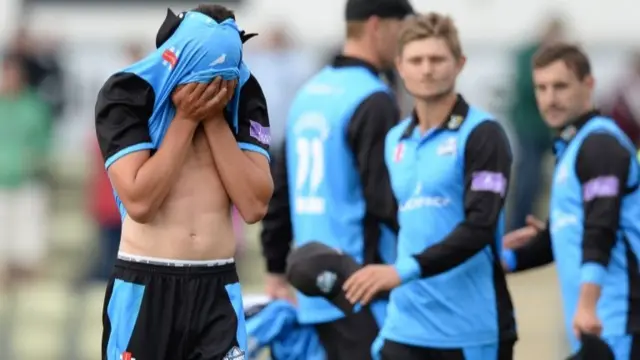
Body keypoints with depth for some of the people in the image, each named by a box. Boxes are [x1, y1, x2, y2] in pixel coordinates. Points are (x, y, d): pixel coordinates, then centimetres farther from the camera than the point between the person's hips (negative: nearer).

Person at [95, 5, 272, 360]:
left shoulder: (243, 94, 2)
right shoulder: (126, 94, -8)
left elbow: (254, 205, -7)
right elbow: (139, 202, -18)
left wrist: (215, 119, -12)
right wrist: (186, 118, -15)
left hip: (217, 290, 2)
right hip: (144, 289, -2)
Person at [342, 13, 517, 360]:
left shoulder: (481, 134, -7)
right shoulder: (396, 140, 13)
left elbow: (480, 227, -18)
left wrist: (406, 270, -25)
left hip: (471, 331, -5)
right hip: (405, 328, 5)